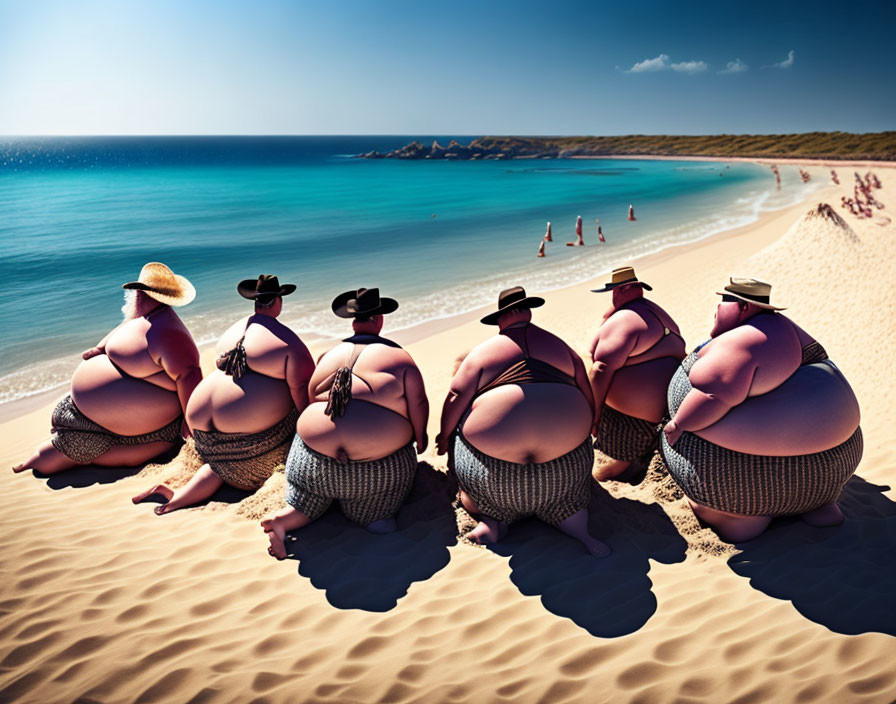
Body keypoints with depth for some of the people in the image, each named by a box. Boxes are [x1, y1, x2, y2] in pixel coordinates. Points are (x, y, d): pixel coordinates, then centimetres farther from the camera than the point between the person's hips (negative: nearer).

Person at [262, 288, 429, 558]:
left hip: (317, 447, 3)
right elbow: (418, 403, -3)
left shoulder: (331, 354, 14)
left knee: (310, 504, 25)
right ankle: (381, 518, -13)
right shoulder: (398, 356, 3)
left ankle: (283, 519, -3)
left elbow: (311, 397, 19)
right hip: (376, 462, -3)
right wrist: (420, 437, 13)